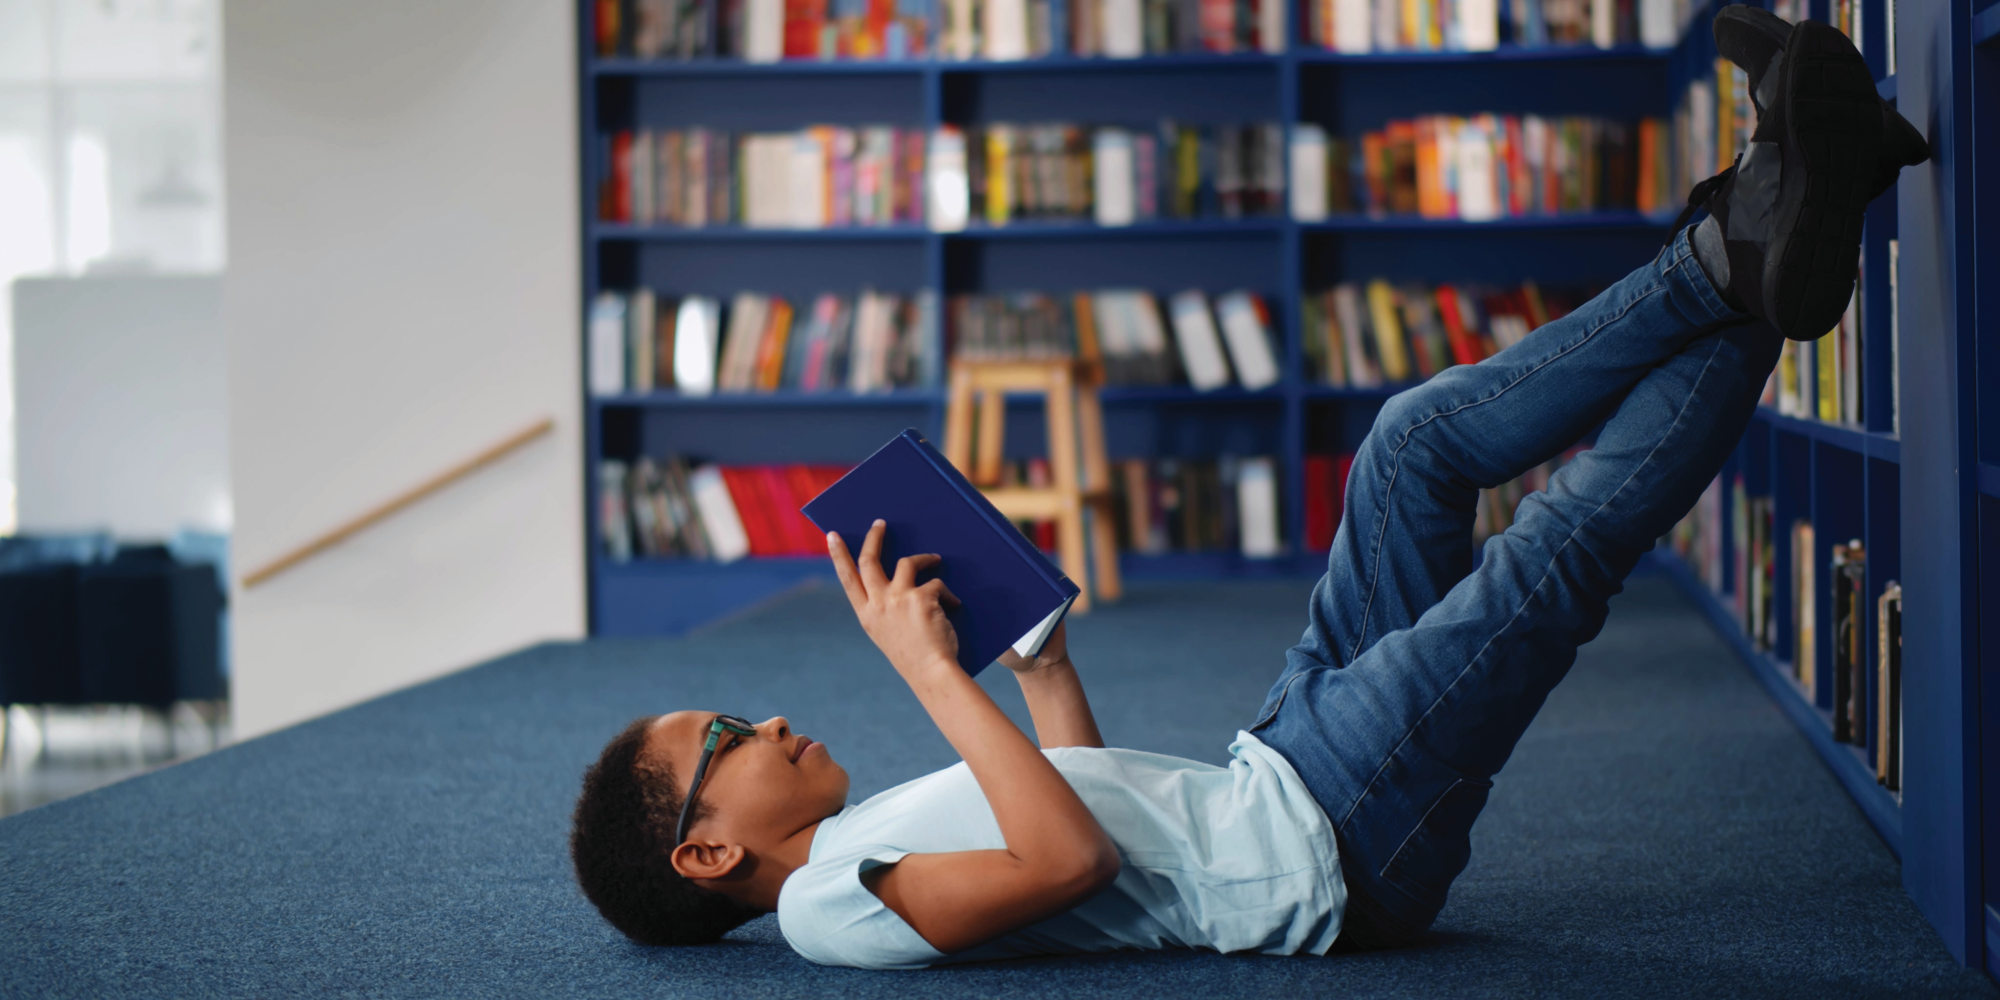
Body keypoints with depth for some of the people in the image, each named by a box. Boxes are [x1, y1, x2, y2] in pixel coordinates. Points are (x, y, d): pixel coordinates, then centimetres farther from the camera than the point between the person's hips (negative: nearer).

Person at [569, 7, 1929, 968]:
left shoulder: (864, 843, 17)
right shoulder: (834, 908, -14)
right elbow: (1069, 856, -29)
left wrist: (1037, 642, 20)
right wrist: (930, 669, -23)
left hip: (1268, 782, 9)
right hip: (1325, 848, -9)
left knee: (1418, 440, 7)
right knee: (1562, 544, -23)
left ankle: (1738, 252, -3)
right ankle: (1760, 307, -4)